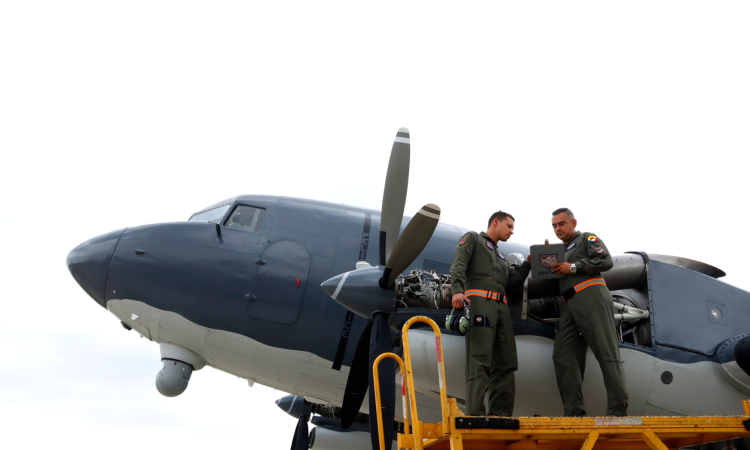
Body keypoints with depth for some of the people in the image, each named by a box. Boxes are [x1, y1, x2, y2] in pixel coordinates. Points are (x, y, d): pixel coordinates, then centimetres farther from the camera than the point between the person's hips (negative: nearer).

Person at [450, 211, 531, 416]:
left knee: (506, 363, 0)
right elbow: (458, 265, -4)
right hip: (479, 300, -8)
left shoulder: (502, 257, 34)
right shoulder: (472, 238, 13)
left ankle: (501, 414, 1)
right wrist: (457, 290, -21)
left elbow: (512, 286, 22)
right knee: (480, 360, -16)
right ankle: (475, 413, -20)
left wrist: (527, 264, 15)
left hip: (501, 307, 8)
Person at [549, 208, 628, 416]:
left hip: (591, 297, -8)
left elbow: (606, 261, -5)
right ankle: (574, 411, -3)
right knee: (562, 356, -3)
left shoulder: (587, 239, 12)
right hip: (569, 305, 8)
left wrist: (573, 267, -6)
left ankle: (618, 410, -14)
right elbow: (557, 284, 28)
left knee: (607, 352, -11)